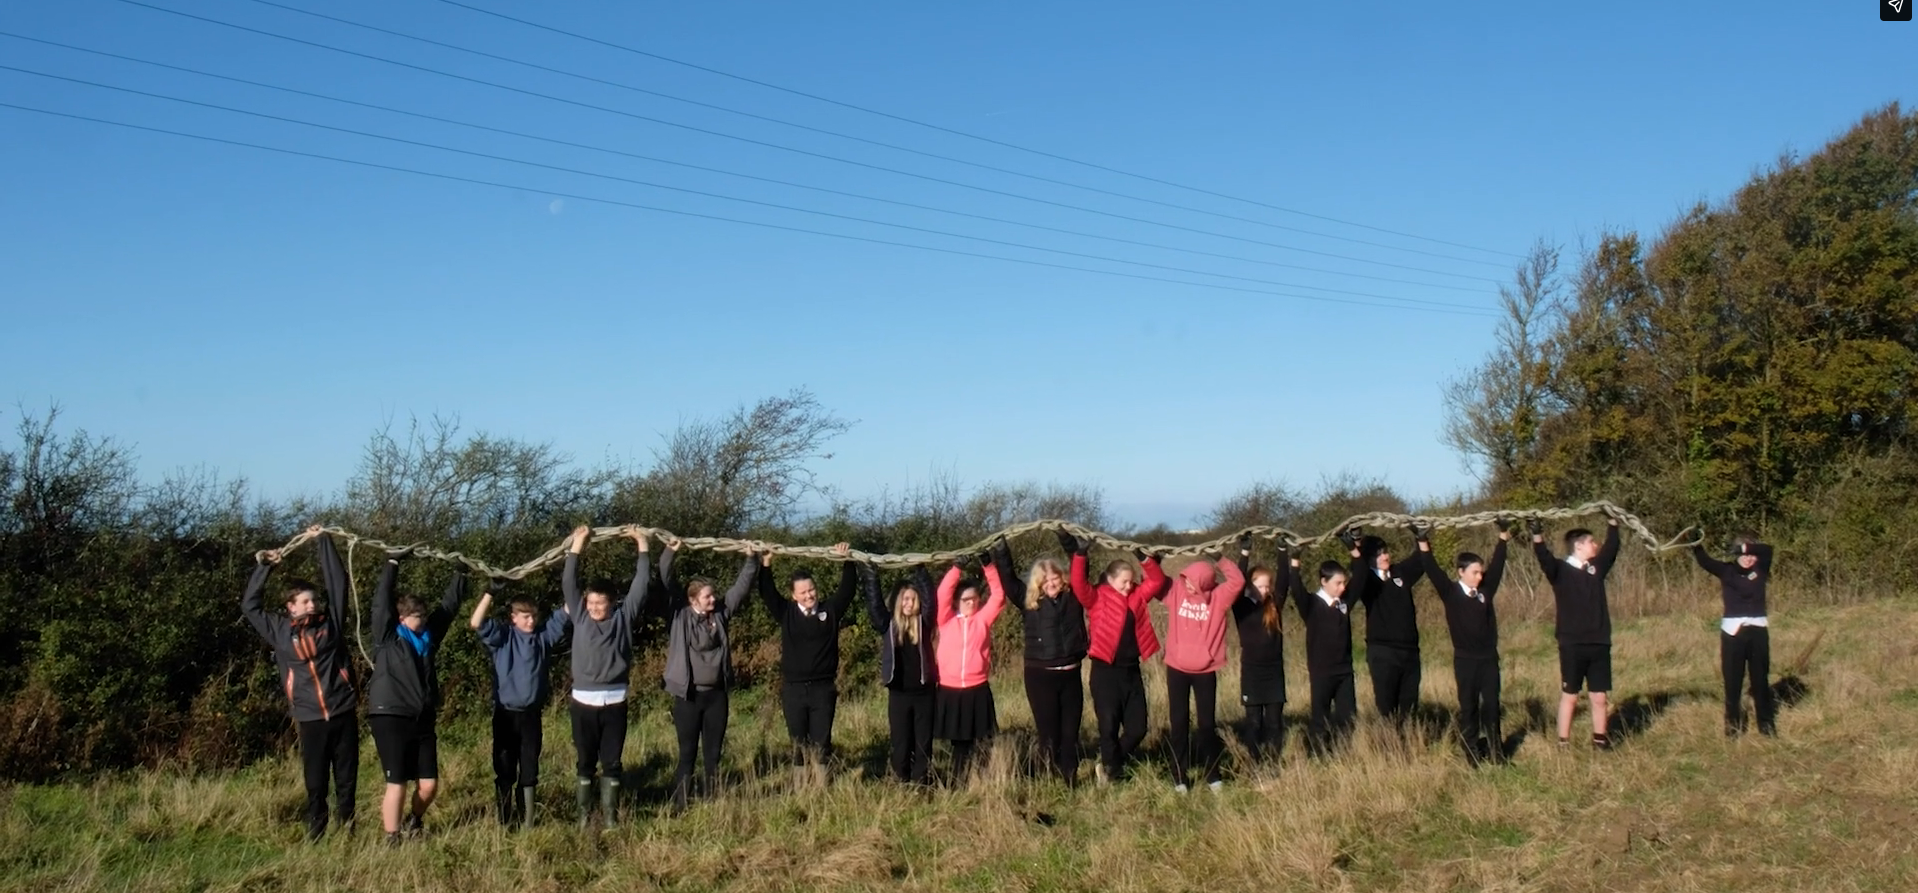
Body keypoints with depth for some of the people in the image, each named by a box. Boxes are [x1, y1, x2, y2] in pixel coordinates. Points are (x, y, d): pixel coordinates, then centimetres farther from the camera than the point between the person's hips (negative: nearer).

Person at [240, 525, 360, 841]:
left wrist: (323, 540, 7)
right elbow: (249, 606, 11)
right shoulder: (280, 630, 6)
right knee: (315, 782, 7)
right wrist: (264, 567, 9)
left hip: (344, 713, 0)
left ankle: (347, 832, 18)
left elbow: (338, 581, 5)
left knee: (347, 778, 7)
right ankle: (315, 835, 19)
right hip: (311, 719, 0)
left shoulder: (330, 621, 4)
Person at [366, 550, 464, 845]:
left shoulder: (429, 636, 11)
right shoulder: (387, 637, -3)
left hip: (423, 719, 5)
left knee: (429, 784, 6)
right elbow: (382, 600, -10)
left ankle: (414, 821, 35)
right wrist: (393, 562, -11)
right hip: (390, 718, -5)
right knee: (397, 784, -5)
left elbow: (449, 606, 17)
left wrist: (460, 574, 17)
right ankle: (392, 841, 6)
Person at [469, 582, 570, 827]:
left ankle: (526, 820, 19)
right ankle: (505, 820, 16)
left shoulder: (544, 634, 3)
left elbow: (566, 613, 1)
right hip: (506, 714, -2)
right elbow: (476, 623, -18)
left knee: (529, 770, 9)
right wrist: (491, 592, -25)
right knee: (504, 770, 6)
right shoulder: (502, 636, -4)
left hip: (532, 714, 2)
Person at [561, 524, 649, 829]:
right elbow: (568, 583, -1)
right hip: (583, 701, 1)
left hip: (614, 701, 0)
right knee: (584, 761, 8)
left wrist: (642, 544, 1)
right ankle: (584, 814, 17)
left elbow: (641, 583, 1)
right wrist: (577, 544, -3)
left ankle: (610, 815, 15)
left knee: (612, 762, 6)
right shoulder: (580, 616, 3)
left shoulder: (624, 616, 2)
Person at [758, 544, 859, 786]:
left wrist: (846, 562, -13)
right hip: (793, 689, 0)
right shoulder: (786, 613, 3)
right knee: (797, 742, 6)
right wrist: (766, 564, -14)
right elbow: (767, 592, -4)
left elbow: (848, 588, -1)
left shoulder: (829, 611, 3)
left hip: (823, 687, 0)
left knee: (821, 741, 4)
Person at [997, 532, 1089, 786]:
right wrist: (1001, 554, -18)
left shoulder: (1073, 595, 2)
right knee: (1049, 733, 2)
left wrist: (1069, 543, -8)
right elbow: (1008, 580, -6)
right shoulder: (1029, 600, -1)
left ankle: (1070, 782, 16)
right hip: (1040, 675, -2)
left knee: (1070, 732, 6)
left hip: (1070, 674, 2)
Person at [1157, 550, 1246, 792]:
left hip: (1205, 671, -1)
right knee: (1180, 723, 7)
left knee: (1207, 723, 8)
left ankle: (1212, 774, 22)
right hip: (1177, 669, 1)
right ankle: (1180, 776, 16)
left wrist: (1220, 564, -17)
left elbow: (1238, 582, -22)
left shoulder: (1218, 597, -8)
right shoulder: (1176, 591, -4)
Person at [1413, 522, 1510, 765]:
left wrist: (1503, 537, 9)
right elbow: (1434, 572, -15)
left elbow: (1497, 566, 9)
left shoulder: (1486, 591, 4)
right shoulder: (1451, 593, -6)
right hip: (1465, 659, -3)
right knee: (1469, 706, 4)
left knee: (1491, 704, 7)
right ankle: (1472, 754, 11)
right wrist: (1423, 545, -26)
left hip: (1489, 657, 3)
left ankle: (1495, 751, 16)